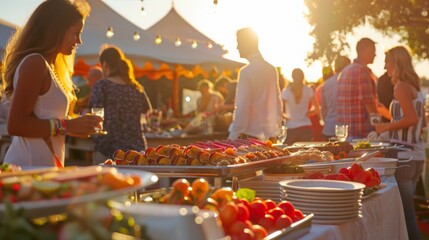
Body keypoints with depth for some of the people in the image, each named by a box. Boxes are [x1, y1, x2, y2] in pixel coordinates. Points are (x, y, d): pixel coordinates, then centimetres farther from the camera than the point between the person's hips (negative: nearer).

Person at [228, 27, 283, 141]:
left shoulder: (246, 72, -14)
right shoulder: (272, 69, 9)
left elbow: (241, 109, -17)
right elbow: (278, 103, 14)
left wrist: (232, 137, -11)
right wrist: (276, 130, 21)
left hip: (250, 135, -7)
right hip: (269, 135, 7)